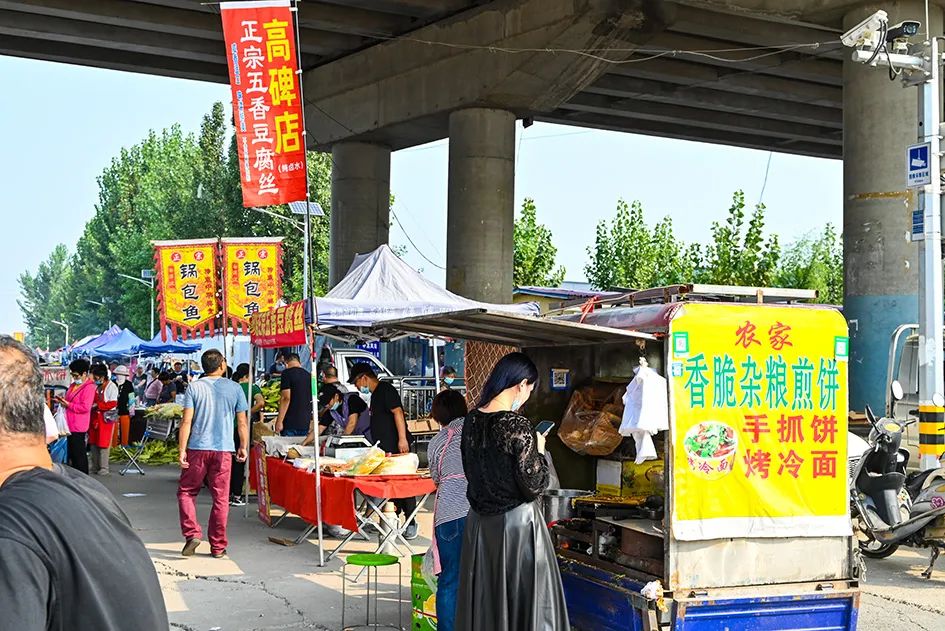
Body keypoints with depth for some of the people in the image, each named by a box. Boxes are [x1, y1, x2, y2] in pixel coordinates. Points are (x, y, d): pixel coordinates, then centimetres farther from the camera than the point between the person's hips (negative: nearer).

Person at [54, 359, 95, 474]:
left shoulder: (89, 387, -15)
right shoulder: (73, 385, 15)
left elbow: (85, 407, -22)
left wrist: (68, 404, -17)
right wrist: (63, 401, 8)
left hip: (78, 426, -9)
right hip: (70, 424, 9)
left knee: (79, 453, -4)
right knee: (71, 452, 14)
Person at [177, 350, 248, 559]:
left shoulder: (194, 387, -1)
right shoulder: (234, 388, 2)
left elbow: (187, 421, -6)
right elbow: (242, 423, 4)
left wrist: (182, 449, -3)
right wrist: (243, 447, 15)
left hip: (198, 448, -1)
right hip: (224, 449, 1)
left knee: (186, 492, 14)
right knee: (220, 498, 6)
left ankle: (192, 534, -1)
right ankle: (218, 546, 10)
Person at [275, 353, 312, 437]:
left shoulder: (287, 373, -7)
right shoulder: (309, 375, 13)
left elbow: (286, 398, -15)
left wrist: (279, 421, -14)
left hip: (290, 423, -6)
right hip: (305, 423, 6)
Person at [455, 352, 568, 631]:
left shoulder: (471, 420, 0)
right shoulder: (518, 426, -20)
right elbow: (533, 487, -17)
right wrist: (538, 451, -1)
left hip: (479, 522, 7)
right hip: (517, 522, -7)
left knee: (484, 601, 16)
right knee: (524, 599, 6)